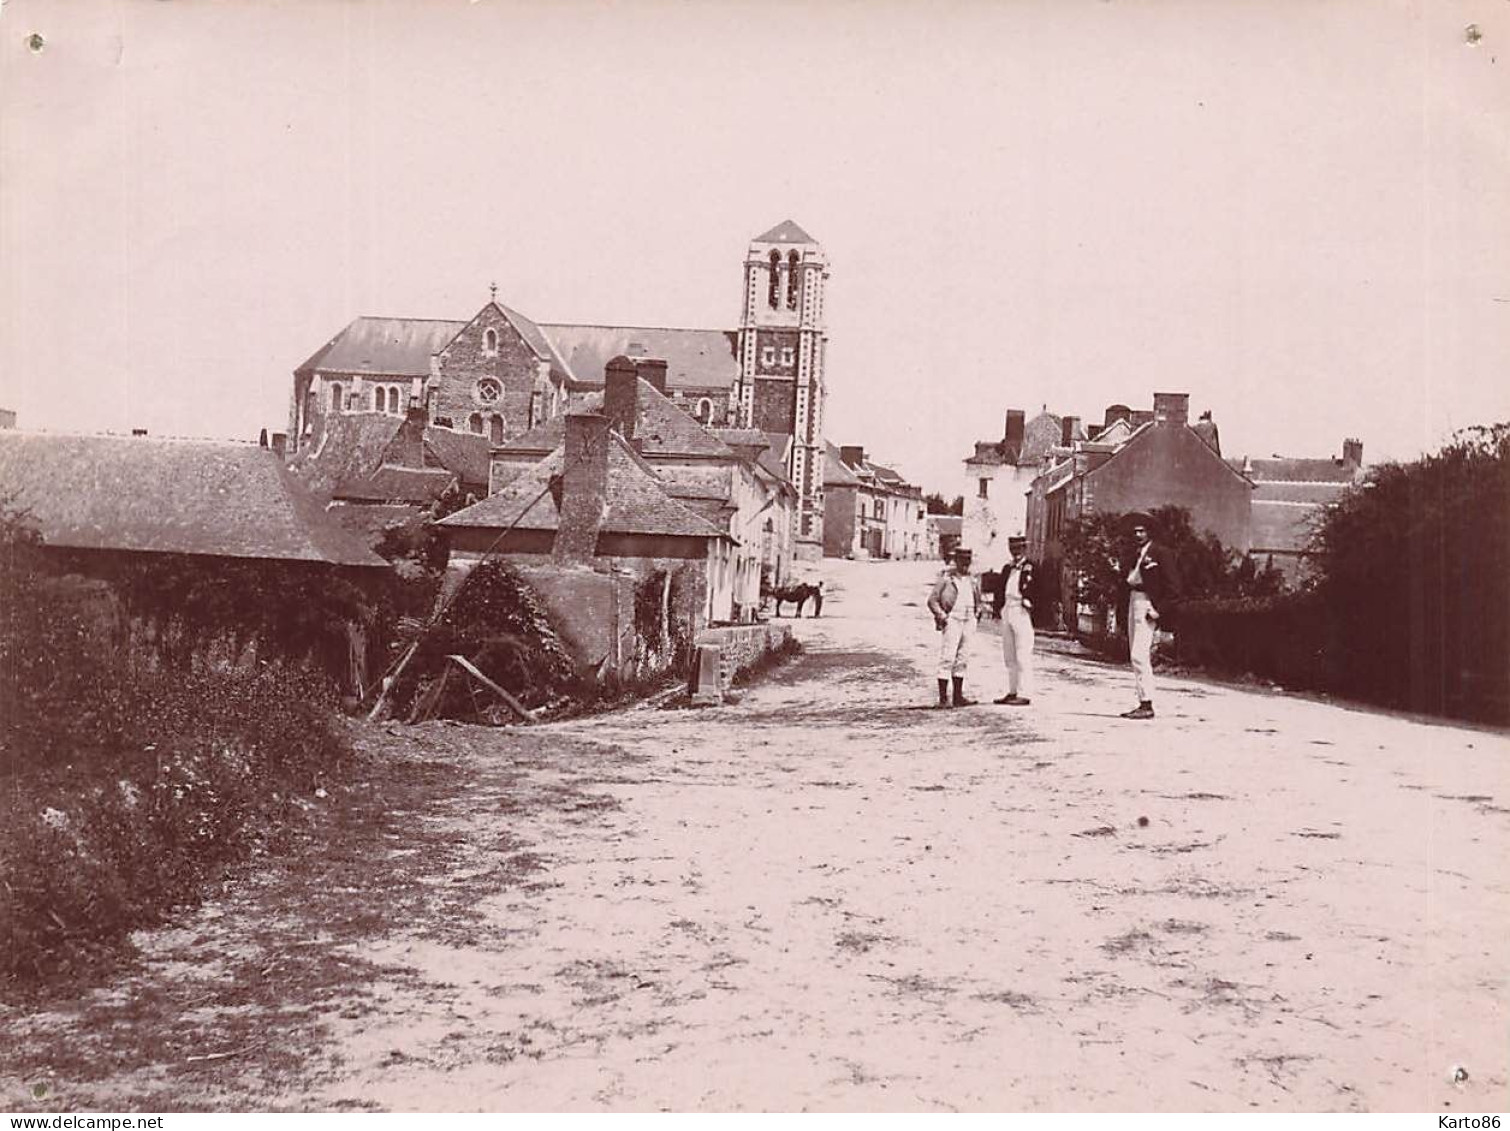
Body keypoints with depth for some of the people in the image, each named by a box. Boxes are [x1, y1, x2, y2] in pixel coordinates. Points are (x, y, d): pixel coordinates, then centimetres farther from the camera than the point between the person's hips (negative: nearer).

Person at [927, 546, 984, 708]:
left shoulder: (973, 580, 12)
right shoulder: (946, 578, -4)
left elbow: (978, 601, 26)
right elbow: (932, 600, -3)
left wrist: (977, 613, 10)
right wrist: (942, 616, -11)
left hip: (968, 622, 6)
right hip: (952, 621, -6)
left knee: (961, 660, 10)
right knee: (947, 659, -8)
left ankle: (958, 696, 14)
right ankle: (943, 698, -7)